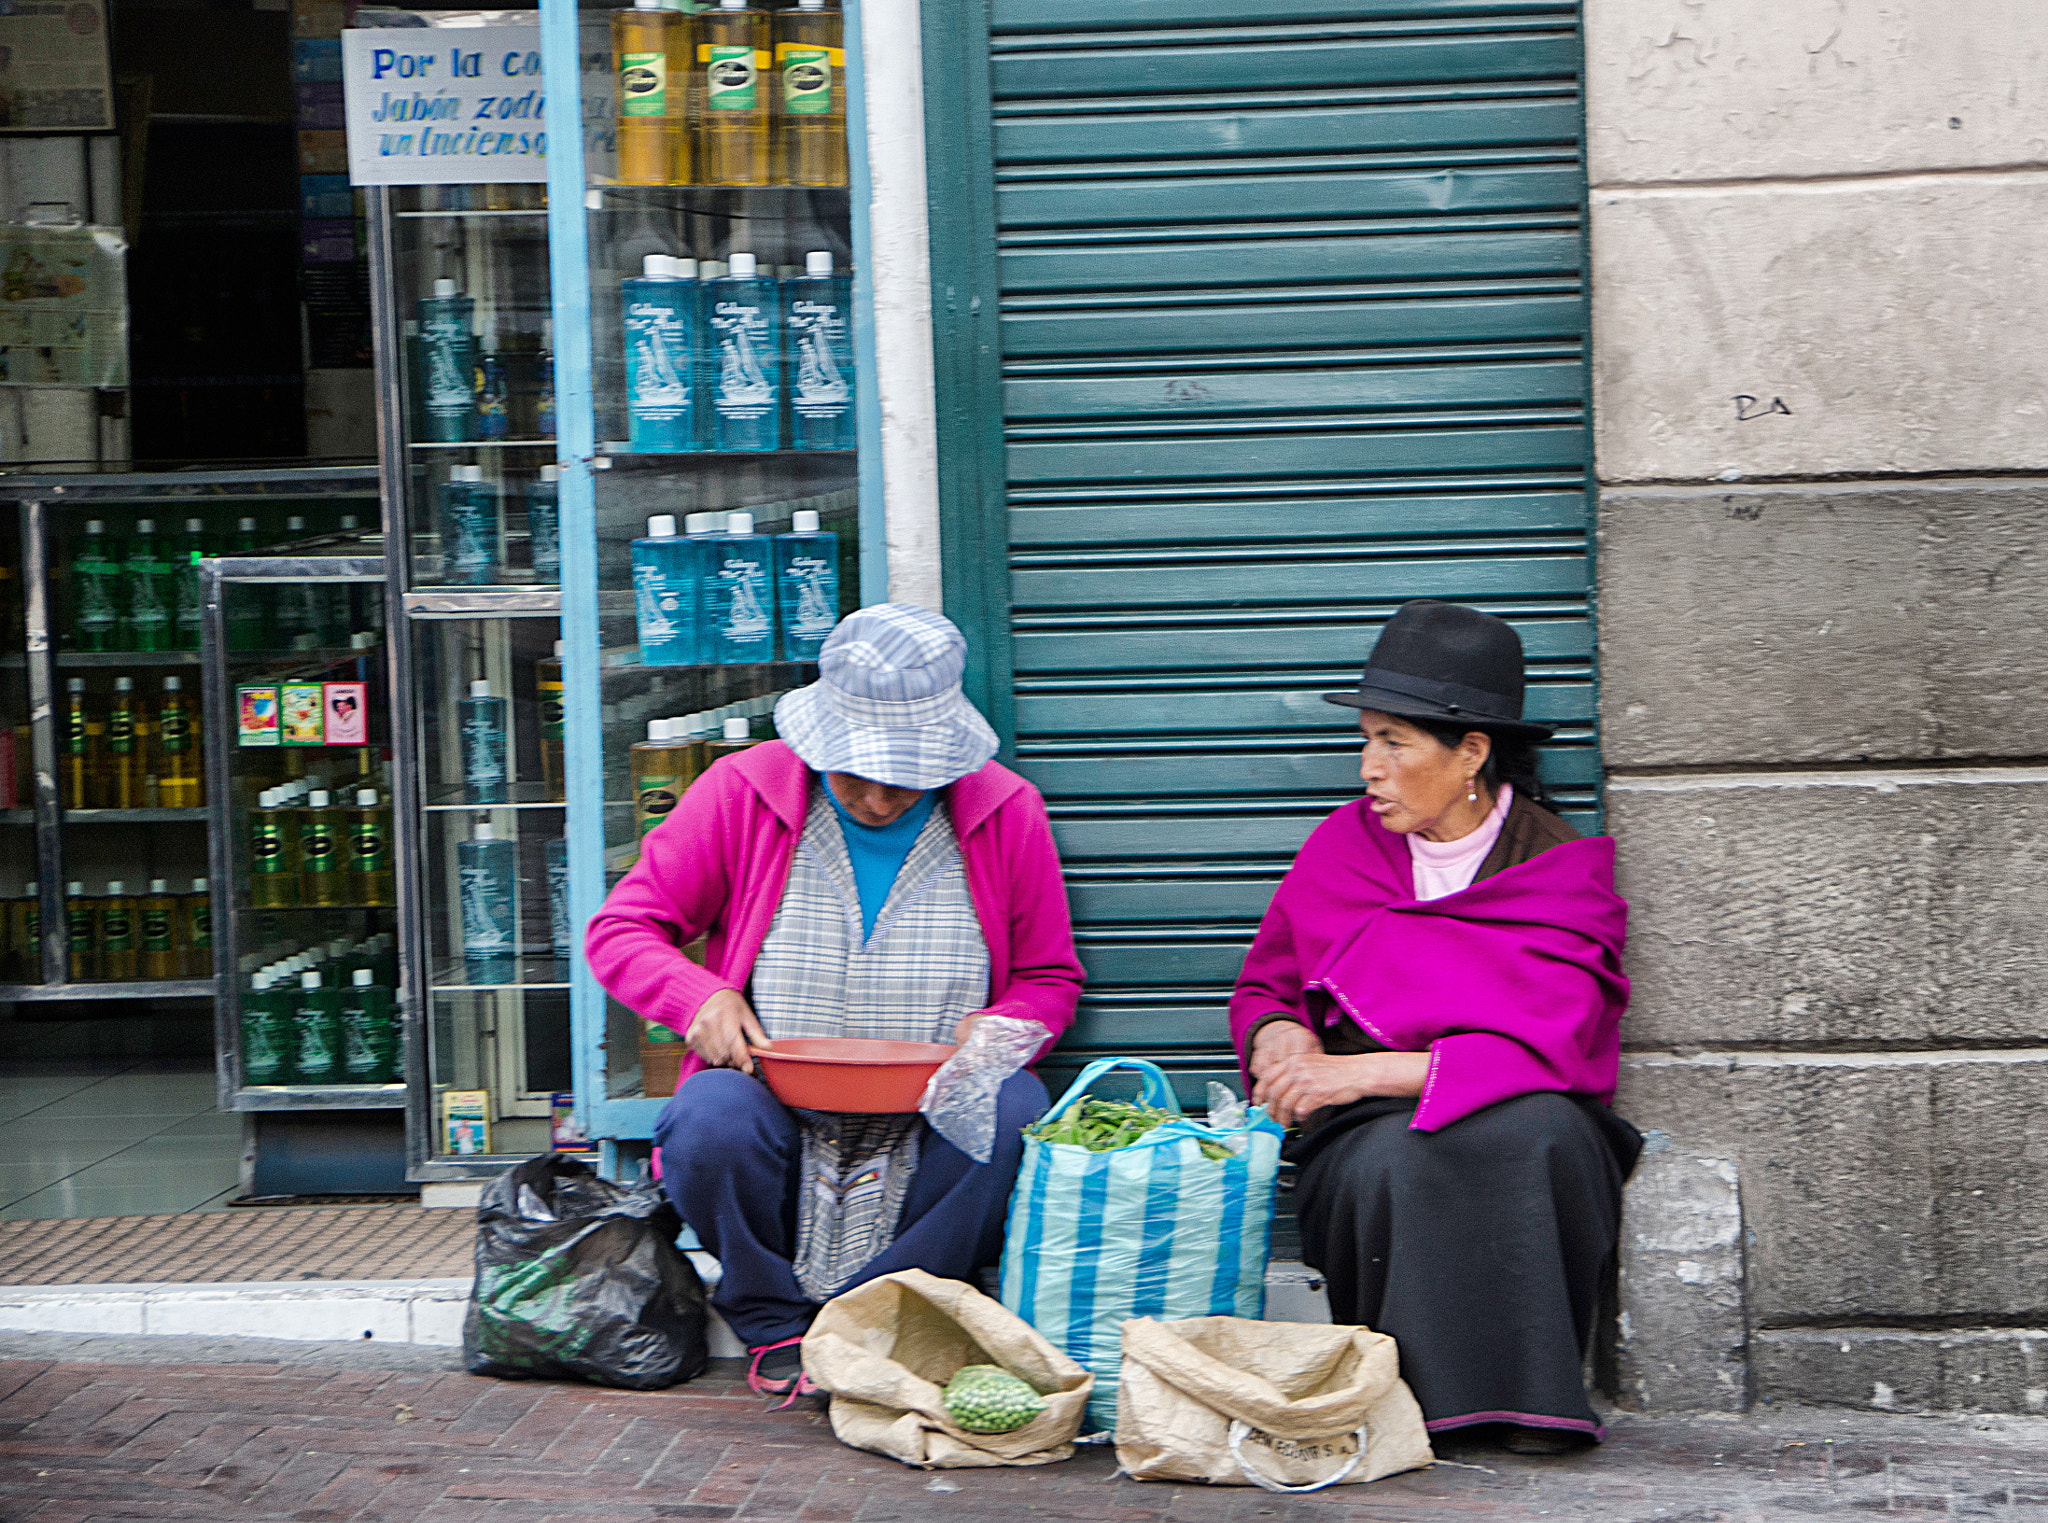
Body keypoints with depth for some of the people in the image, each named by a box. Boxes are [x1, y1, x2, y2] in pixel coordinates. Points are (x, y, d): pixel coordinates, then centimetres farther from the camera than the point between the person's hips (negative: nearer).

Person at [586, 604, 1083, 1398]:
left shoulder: (1007, 812, 1)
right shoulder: (741, 791, -2)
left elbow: (1048, 979, 11)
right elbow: (620, 929, 4)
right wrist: (699, 996, -17)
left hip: (929, 1127, 1)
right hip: (778, 1111, 0)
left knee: (1016, 1115, -32)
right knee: (711, 1123, -34)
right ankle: (776, 1326, -6)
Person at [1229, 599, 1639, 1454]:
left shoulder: (1567, 872, -2)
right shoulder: (1343, 848, 8)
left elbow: (1541, 1048, -14)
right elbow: (1262, 989, 18)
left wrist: (1364, 1070, -20)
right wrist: (1280, 1038, -8)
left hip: (1523, 1118, -1)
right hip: (1367, 1133, 1)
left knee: (1537, 1133, -37)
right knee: (1399, 1161, -35)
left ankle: (1531, 1393, -22)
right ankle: (1418, 1394, -19)